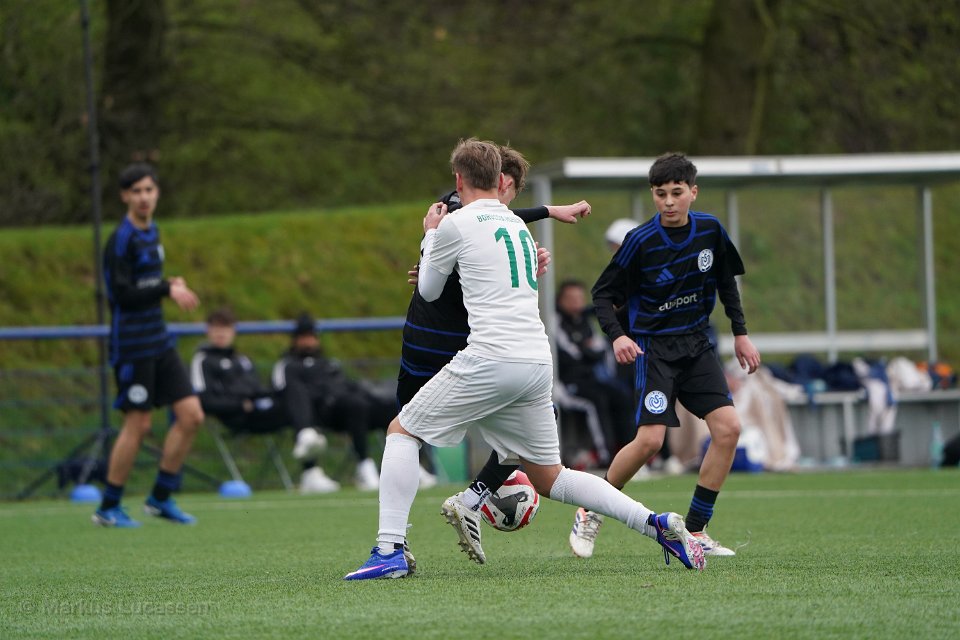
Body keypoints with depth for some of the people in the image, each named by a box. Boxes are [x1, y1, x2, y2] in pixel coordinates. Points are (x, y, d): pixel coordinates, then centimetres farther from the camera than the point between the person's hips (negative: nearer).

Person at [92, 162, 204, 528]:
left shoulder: (151, 233, 13)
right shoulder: (121, 240, -13)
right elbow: (122, 295, -19)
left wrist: (171, 286, 4)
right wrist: (168, 289, -22)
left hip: (159, 343, 8)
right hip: (132, 344, -8)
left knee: (191, 415, 2)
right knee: (137, 425, -5)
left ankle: (160, 498, 13)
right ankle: (108, 508, 7)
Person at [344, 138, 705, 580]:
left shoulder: (455, 224, 0)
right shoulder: (518, 225, 21)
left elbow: (429, 291, 15)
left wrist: (430, 236, 31)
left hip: (490, 360, -7)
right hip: (538, 363, 7)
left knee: (402, 430, 8)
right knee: (549, 478, 16)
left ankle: (390, 550, -5)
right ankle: (658, 525, 3)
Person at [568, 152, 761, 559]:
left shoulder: (710, 230, -1)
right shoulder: (641, 241, -15)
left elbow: (726, 280, 16)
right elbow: (603, 293, -8)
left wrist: (740, 333, 14)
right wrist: (617, 336, -24)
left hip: (696, 343, 5)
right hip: (653, 346, -5)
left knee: (728, 428, -10)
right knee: (650, 440, -18)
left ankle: (695, 530, 0)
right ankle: (590, 513, 5)